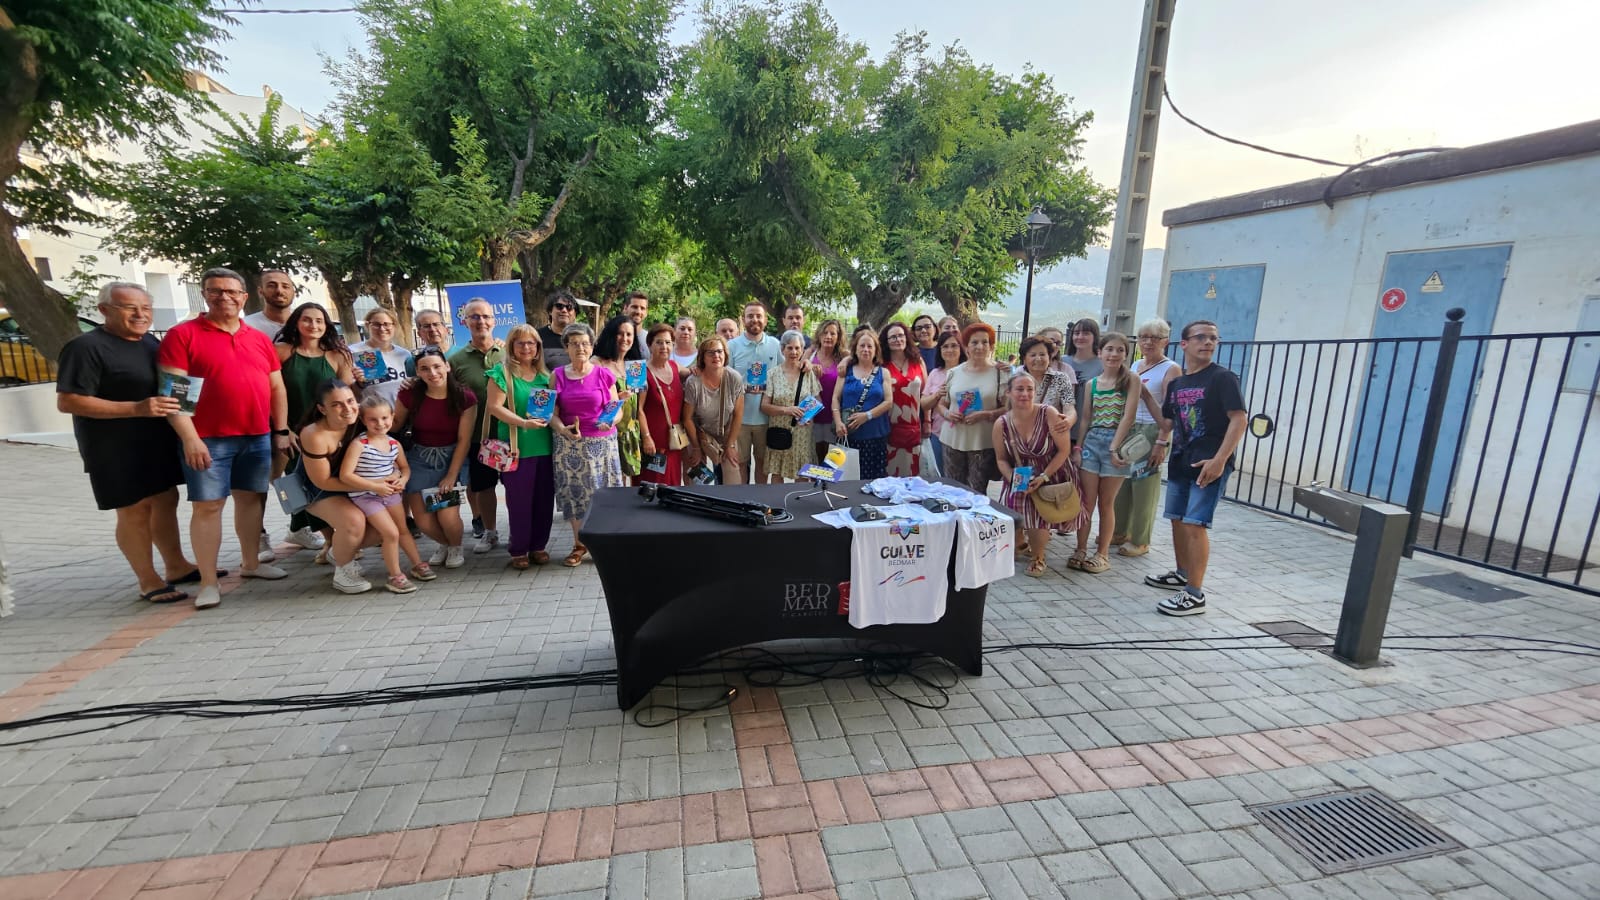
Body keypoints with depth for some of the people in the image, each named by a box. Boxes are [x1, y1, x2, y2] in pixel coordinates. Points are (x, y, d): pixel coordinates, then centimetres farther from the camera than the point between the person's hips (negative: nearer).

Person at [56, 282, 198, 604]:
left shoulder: (152, 343, 10)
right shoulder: (86, 347, -14)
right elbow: (67, 401, -19)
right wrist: (136, 409, -28)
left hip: (159, 442, 8)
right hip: (117, 448, -7)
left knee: (166, 502, 13)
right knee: (134, 511, 0)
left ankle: (177, 567, 25)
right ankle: (148, 582, 10)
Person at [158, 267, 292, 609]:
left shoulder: (259, 338, 11)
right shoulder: (183, 334, -3)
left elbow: (277, 388, 13)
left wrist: (281, 430, 8)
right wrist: (190, 438, -16)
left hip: (258, 436, 4)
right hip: (208, 439, -4)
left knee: (251, 498, 12)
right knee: (207, 505, -1)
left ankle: (251, 563, 25)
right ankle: (208, 581, 6)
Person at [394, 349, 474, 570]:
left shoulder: (465, 398, -13)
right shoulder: (410, 395, -10)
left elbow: (464, 440, -11)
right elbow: (395, 424, 6)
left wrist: (451, 476, -13)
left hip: (452, 459, -2)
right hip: (419, 460, 2)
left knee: (448, 516, -15)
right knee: (423, 521, -3)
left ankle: (456, 548, 20)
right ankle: (443, 543, 33)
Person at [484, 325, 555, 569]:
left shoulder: (543, 374, 12)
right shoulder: (502, 371, -3)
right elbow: (494, 406, -11)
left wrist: (548, 417, -2)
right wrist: (523, 423, -23)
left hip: (544, 445, 4)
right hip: (517, 447, -4)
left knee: (544, 498, 9)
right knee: (519, 500, 3)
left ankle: (538, 545, 24)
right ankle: (518, 549, 18)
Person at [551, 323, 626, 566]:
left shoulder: (604, 375, 1)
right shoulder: (558, 376, 5)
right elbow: (552, 412, 1)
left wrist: (611, 421, -17)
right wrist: (563, 429, -18)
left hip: (602, 443, -1)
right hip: (569, 444, 1)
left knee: (602, 490, 0)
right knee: (573, 491, 4)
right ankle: (579, 544, 20)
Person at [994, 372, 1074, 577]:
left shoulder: (1048, 414, -17)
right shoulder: (1001, 424, -8)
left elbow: (1064, 450, -13)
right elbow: (1001, 459, 2)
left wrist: (1043, 477, -18)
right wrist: (1014, 480, -15)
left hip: (1051, 476, -3)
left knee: (1038, 513, -19)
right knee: (1014, 504, -16)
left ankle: (1038, 557, 10)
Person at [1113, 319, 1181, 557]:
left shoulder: (1171, 369, -5)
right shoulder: (1134, 366, 14)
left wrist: (1161, 442, -19)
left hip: (1152, 432, -6)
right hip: (1127, 429, 6)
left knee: (1144, 486, 0)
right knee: (1121, 483, 8)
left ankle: (1140, 541, 11)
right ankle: (1119, 532, 22)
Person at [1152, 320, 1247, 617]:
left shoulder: (1222, 378, -7)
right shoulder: (1175, 383, 12)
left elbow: (1239, 419, -14)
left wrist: (1219, 459, -21)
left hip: (1209, 464, -7)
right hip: (1180, 462, 7)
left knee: (1195, 524, -11)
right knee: (1177, 520, 16)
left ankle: (1195, 594, -5)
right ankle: (1183, 574, 35)